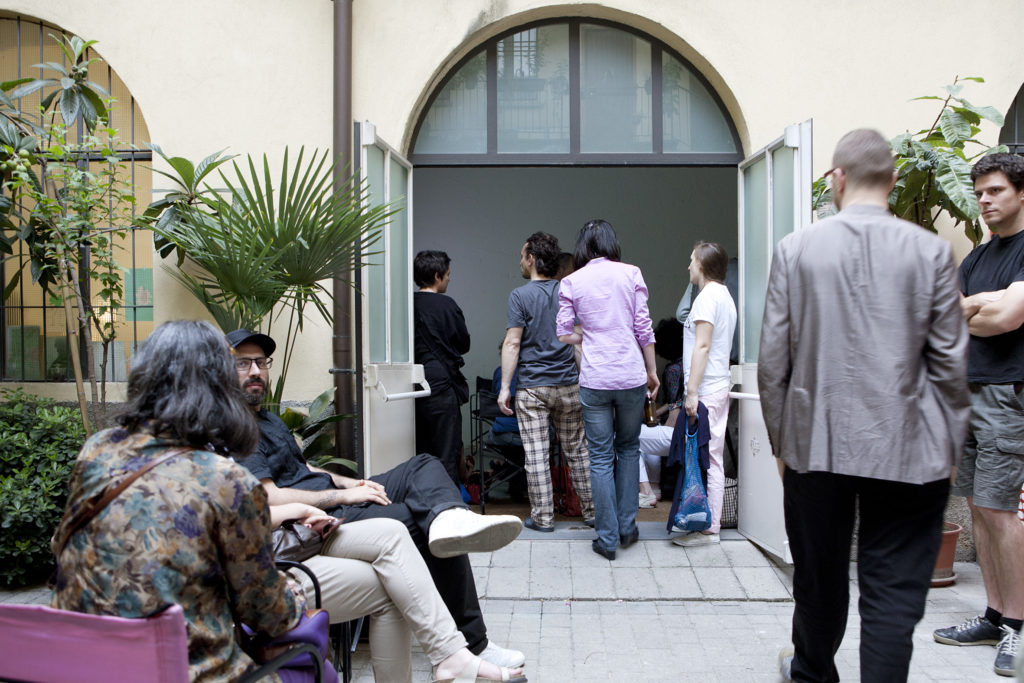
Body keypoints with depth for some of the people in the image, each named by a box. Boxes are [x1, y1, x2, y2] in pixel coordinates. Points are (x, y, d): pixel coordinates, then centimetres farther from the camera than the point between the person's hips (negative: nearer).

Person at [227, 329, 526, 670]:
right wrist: (343, 495, -16)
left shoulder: (269, 419, 25)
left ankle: (449, 518, -40)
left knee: (424, 465, -7)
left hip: (336, 498, 11)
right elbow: (268, 497, -20)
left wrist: (348, 482, 7)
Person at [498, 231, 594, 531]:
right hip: (569, 384, 4)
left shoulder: (520, 295, -7)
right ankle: (591, 509, 19)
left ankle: (542, 517, 6)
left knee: (537, 454, 1)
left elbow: (513, 343, -10)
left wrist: (504, 387, -6)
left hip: (532, 387, -4)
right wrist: (583, 376, 18)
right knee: (577, 449, 13)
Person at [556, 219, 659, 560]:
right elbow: (644, 328, 1)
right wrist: (652, 371, 10)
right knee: (628, 448, 18)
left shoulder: (571, 282, 2)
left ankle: (607, 538, 10)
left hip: (594, 379, -1)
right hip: (631, 376, 1)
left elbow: (564, 334, 2)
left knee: (601, 458, 6)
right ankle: (627, 527, 23)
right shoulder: (631, 274, 2)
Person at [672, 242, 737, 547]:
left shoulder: (708, 296, -12)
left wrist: (692, 391, -20)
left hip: (705, 390, -10)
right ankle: (710, 523, 16)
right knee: (713, 458, 11)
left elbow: (702, 346, -18)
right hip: (719, 385, 10)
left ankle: (707, 528, -3)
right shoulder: (725, 296, 19)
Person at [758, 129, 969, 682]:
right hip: (908, 450, -1)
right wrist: (949, 446, 10)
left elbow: (772, 360, -2)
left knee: (818, 578, 19)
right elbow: (949, 362, -2)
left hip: (816, 444, 2)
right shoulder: (932, 251, -4)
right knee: (894, 594, 5)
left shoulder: (795, 249, -3)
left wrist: (782, 442, 9)